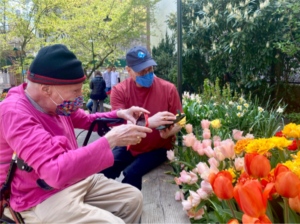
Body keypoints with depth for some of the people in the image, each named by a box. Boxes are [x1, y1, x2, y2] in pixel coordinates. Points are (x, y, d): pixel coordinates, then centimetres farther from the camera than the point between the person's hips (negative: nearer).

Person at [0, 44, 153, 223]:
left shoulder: (52, 102, -3)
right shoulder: (15, 113, -27)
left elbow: (87, 120, 16)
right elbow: (56, 172, -39)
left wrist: (119, 114, -2)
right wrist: (111, 140, -36)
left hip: (76, 179, 8)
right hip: (43, 199, -8)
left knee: (134, 198, 6)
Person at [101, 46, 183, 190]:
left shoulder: (168, 88, -11)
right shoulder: (119, 91, -11)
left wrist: (169, 132, -27)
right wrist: (149, 122, -40)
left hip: (158, 148, -2)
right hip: (129, 146, 2)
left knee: (132, 173, -25)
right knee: (103, 171, -16)